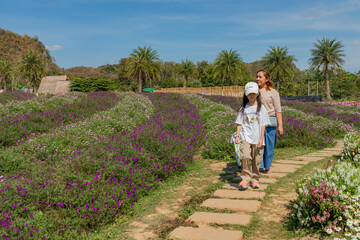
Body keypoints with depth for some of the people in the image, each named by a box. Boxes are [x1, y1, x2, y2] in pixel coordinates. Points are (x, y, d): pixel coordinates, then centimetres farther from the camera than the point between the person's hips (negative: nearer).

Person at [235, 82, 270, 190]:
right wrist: (237, 135, 0)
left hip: (257, 138, 0)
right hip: (245, 137, 0)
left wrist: (261, 138, -4)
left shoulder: (261, 108, 5)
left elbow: (263, 124, 2)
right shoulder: (244, 108, 9)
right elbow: (239, 123, 10)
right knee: (245, 157, -16)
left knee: (256, 160, 4)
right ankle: (245, 178, -6)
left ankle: (254, 179, 20)